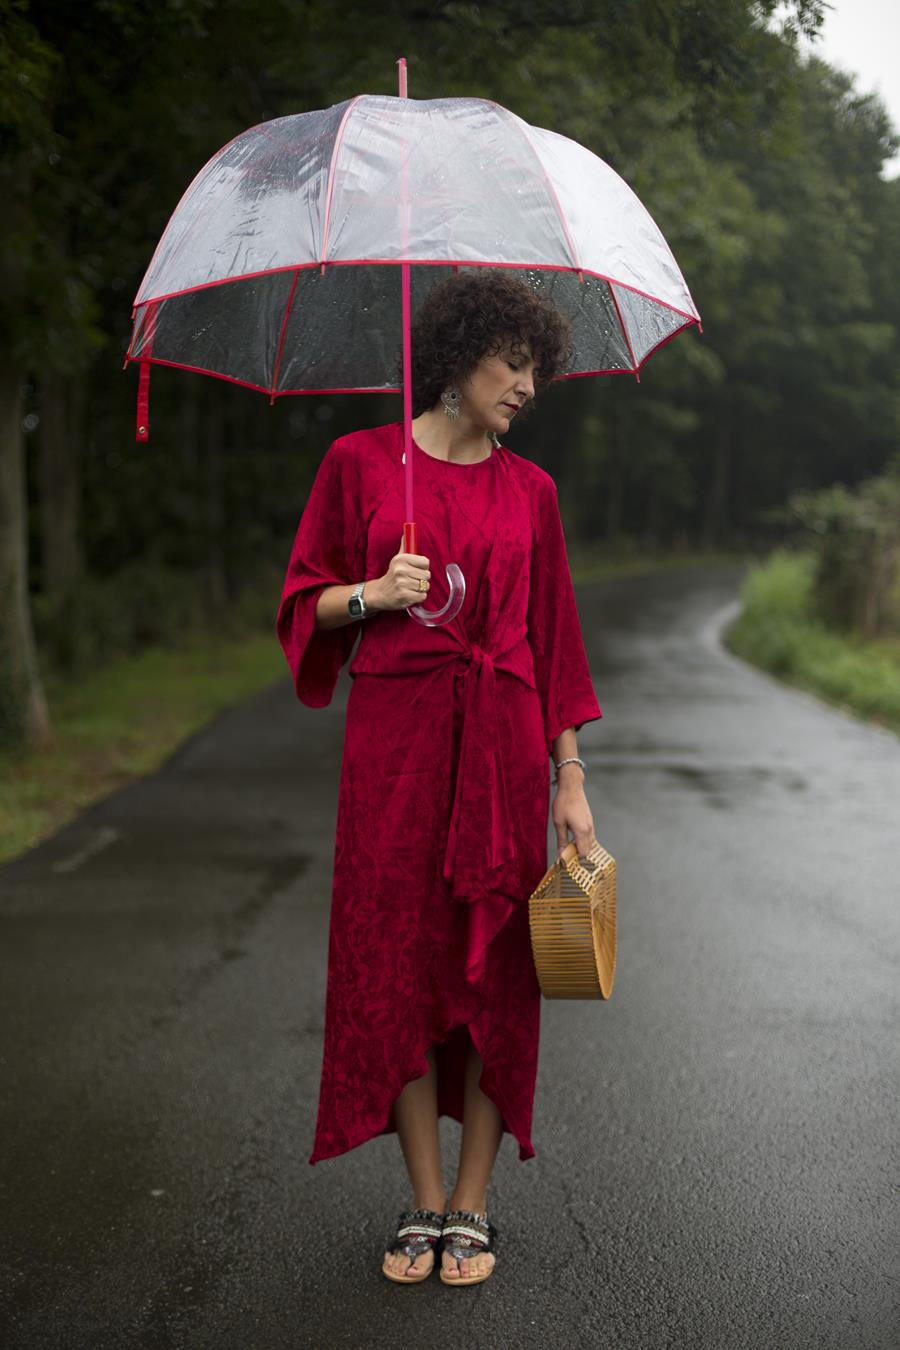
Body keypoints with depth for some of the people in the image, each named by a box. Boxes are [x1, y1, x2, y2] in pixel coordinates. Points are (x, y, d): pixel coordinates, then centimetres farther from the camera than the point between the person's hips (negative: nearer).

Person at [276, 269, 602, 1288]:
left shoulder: (529, 489, 8)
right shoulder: (360, 462, 3)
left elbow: (552, 637, 9)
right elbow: (306, 601, 7)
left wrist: (570, 781, 5)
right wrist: (375, 594, -15)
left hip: (502, 739, 2)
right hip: (393, 733, -1)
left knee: (495, 965, 3)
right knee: (400, 961, 2)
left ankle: (472, 1206, 15)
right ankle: (423, 1205, 15)